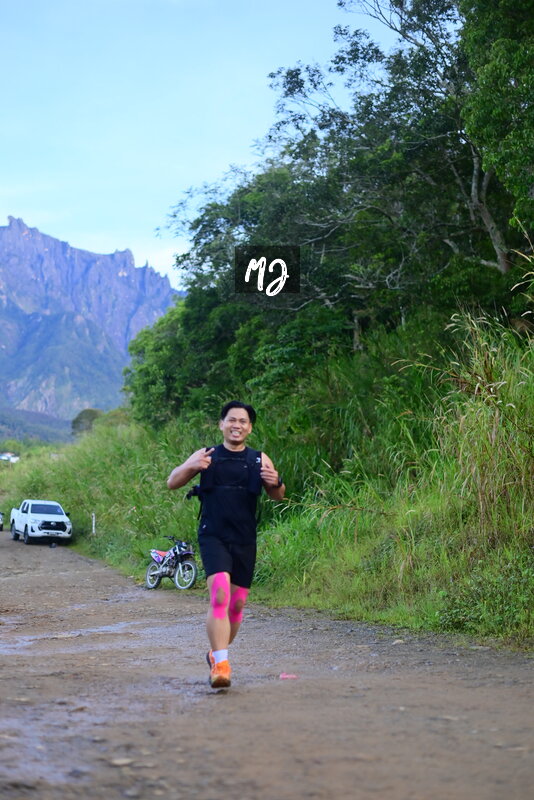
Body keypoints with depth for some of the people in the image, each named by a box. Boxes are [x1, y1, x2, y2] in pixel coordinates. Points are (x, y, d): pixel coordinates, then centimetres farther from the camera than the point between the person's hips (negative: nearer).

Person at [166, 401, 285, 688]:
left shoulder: (259, 460, 8)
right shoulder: (206, 456, 4)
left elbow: (277, 497, 9)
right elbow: (172, 483, 2)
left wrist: (275, 482, -15)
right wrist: (191, 467, -19)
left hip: (245, 542, 3)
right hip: (213, 537, -3)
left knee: (238, 603, 10)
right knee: (219, 595, -21)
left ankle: (217, 653, 33)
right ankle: (220, 664, -22)